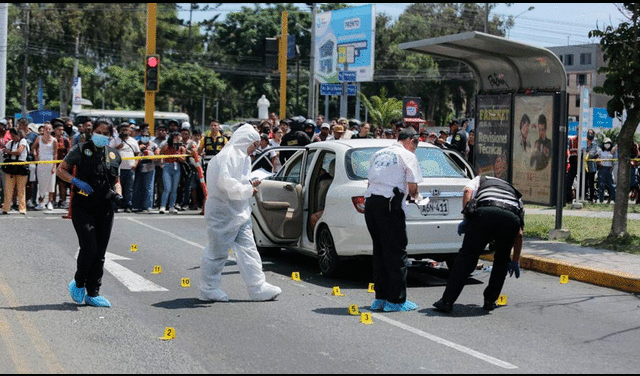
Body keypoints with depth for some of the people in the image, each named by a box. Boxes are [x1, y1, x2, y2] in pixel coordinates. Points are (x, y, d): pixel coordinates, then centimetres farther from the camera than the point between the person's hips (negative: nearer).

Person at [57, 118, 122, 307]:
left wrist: (117, 192, 1)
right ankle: (78, 283, 11)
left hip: (105, 208, 4)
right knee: (89, 247, -14)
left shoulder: (114, 155, 10)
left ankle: (93, 293, 13)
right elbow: (61, 169, 3)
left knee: (100, 252, 5)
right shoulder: (81, 150, -2)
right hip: (83, 206, -4)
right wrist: (76, 181, -14)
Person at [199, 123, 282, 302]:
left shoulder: (242, 157, 16)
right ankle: (208, 289, 12)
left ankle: (258, 287, 6)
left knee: (248, 249, 5)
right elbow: (225, 182, -28)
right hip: (223, 212, -10)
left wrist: (250, 185, 5)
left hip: (240, 212, 10)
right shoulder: (227, 157, -16)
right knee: (218, 252, 1)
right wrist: (247, 190, -20)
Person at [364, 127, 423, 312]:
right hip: (389, 204, -7)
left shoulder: (379, 154, 22)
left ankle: (380, 297, 17)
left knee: (379, 250, 14)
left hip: (370, 201, 7)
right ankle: (396, 299, 0)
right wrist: (414, 196, 18)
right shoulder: (407, 156, 2)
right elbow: (412, 186, -4)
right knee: (396, 251, -1)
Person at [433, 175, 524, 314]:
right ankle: (490, 301, 22)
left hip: (484, 213, -2)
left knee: (466, 257, 5)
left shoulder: (480, 180, 39)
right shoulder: (515, 194, 43)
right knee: (502, 260, 25)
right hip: (511, 217, 3)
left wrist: (466, 219, 10)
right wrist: (515, 261, 44)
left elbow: (468, 190, 12)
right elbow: (519, 234, 38)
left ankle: (447, 301, 3)